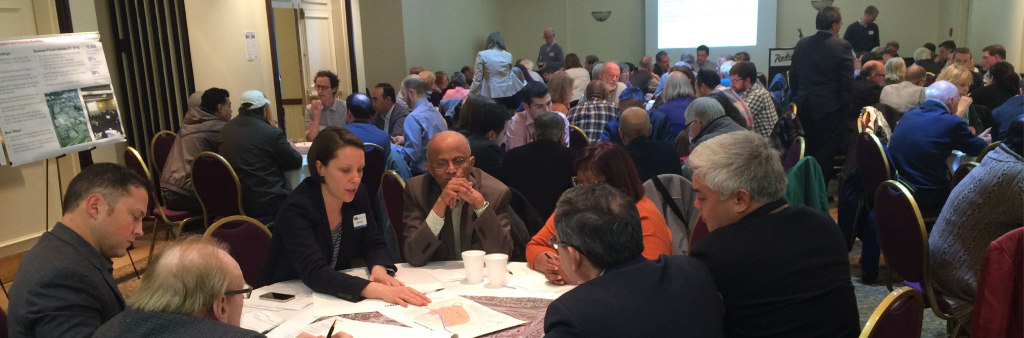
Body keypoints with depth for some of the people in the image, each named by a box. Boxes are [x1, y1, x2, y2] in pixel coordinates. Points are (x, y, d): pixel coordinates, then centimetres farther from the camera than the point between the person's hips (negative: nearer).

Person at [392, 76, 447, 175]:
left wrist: (391, 147, -4)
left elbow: (411, 155, -19)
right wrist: (406, 140, 23)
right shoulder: (436, 111, 9)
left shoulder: (413, 118, -17)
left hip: (423, 172, -8)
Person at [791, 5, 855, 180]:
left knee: (804, 152, 15)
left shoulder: (801, 44, 3)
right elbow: (847, 82, -11)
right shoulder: (842, 46, -11)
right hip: (829, 108, -5)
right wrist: (844, 107, -1)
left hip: (803, 106, 5)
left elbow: (793, 76, 7)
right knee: (824, 155, 3)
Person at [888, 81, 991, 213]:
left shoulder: (910, 114, 8)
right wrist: (984, 141, 31)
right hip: (923, 198, -7)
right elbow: (978, 149, 6)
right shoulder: (951, 122, -12)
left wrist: (979, 140, 35)